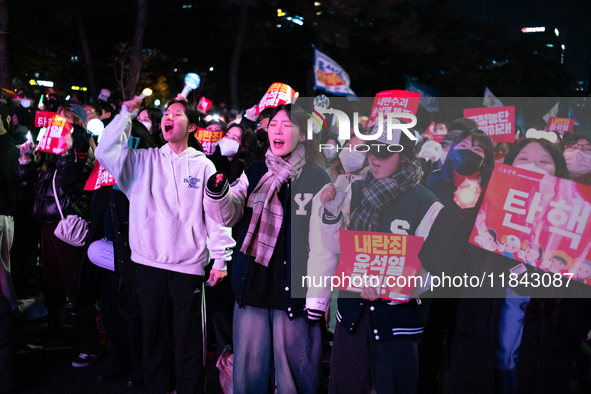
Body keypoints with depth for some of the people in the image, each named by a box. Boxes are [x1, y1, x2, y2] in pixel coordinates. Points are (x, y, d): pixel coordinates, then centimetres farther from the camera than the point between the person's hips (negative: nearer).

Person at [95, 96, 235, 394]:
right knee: (154, 333, 13)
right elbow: (106, 152, -2)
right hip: (149, 261, 2)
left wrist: (221, 257, -6)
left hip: (188, 264, -2)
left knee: (188, 337, 3)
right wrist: (127, 113, 0)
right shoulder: (144, 160, 10)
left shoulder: (202, 165, 4)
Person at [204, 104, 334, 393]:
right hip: (251, 288, 4)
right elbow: (228, 215, 1)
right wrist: (217, 193, -20)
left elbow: (323, 244, -7)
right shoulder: (254, 173, 8)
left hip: (294, 293, -3)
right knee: (248, 369, 14)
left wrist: (318, 297, -10)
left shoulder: (317, 180, -5)